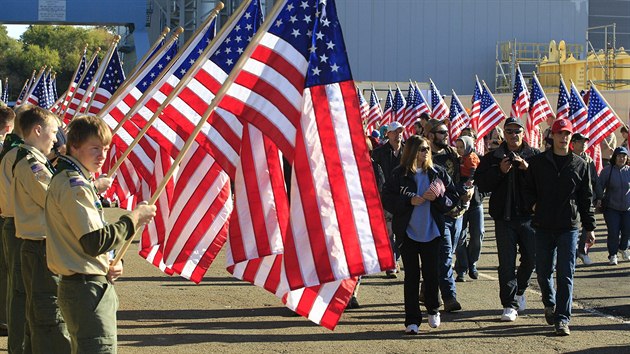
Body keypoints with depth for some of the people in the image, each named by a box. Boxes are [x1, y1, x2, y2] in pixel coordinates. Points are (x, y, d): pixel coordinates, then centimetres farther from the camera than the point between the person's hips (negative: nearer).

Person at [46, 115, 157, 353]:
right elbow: (95, 242, -21)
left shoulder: (68, 180, 17)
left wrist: (110, 264, 4)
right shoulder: (74, 186, -15)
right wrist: (133, 218, -10)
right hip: (88, 289, -11)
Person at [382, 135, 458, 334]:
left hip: (431, 232, 2)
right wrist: (410, 201, -16)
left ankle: (433, 310, 32)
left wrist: (438, 197, -15)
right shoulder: (399, 174, -3)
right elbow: (386, 199, -6)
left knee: (431, 273, 7)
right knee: (411, 276, 2)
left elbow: (453, 198, 4)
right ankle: (412, 320, 6)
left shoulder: (437, 173, 3)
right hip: (408, 233, -2)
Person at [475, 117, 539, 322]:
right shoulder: (492, 158, 7)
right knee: (506, 264, -1)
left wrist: (527, 168, -19)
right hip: (504, 218, 0)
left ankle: (519, 290, 33)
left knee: (531, 257, 5)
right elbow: (481, 184, -1)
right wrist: (499, 171, -13)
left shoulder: (534, 156, 5)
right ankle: (509, 305, 5)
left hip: (529, 216, 0)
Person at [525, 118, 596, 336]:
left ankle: (562, 319, -2)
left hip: (569, 227, -1)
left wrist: (590, 227, 7)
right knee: (543, 271, 9)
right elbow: (528, 189, 14)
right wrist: (533, 205, -4)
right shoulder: (538, 162, 5)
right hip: (543, 226, 1)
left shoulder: (579, 165, 5)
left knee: (565, 275, -5)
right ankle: (550, 304, 36)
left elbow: (586, 198, 8)